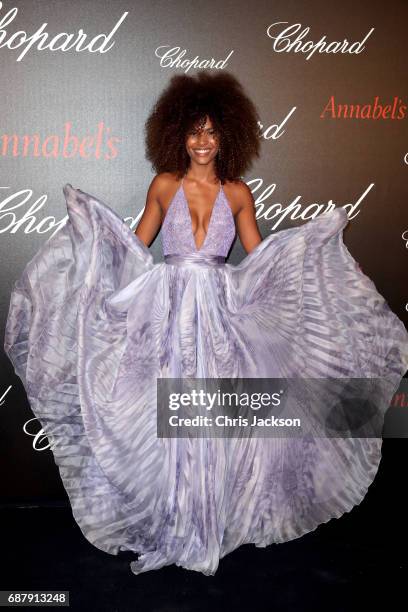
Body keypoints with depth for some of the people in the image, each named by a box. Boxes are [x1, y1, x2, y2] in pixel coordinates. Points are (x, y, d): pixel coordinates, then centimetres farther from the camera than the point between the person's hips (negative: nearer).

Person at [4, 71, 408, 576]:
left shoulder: (237, 192, 7)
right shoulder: (164, 185, 6)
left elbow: (260, 255, 11)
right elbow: (136, 244, 12)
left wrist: (319, 233, 8)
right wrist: (89, 219, 3)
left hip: (222, 312, 1)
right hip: (168, 309, 0)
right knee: (164, 414, 0)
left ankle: (215, 514, 21)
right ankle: (169, 520, 19)